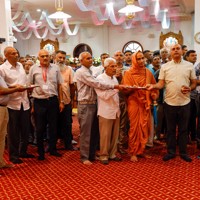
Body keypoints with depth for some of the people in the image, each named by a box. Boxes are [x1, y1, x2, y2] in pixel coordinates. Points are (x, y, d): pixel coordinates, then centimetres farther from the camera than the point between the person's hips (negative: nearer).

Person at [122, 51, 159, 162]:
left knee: (144, 127, 4)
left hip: (145, 103, 4)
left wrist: (154, 94, -1)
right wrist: (132, 89, -25)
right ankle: (133, 152, 9)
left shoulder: (148, 73, 9)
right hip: (134, 103, -4)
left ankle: (141, 150, 19)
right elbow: (125, 90, -6)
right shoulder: (128, 73, -2)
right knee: (134, 127, -2)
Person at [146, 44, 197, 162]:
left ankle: (183, 152, 22)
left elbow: (194, 83, 6)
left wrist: (189, 88, -15)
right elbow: (161, 84, -3)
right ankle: (171, 152, 22)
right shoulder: (165, 67, 3)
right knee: (170, 129, 10)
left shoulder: (189, 66, 4)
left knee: (183, 129, 10)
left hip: (185, 103, 0)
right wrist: (153, 86, -23)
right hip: (170, 102, 0)